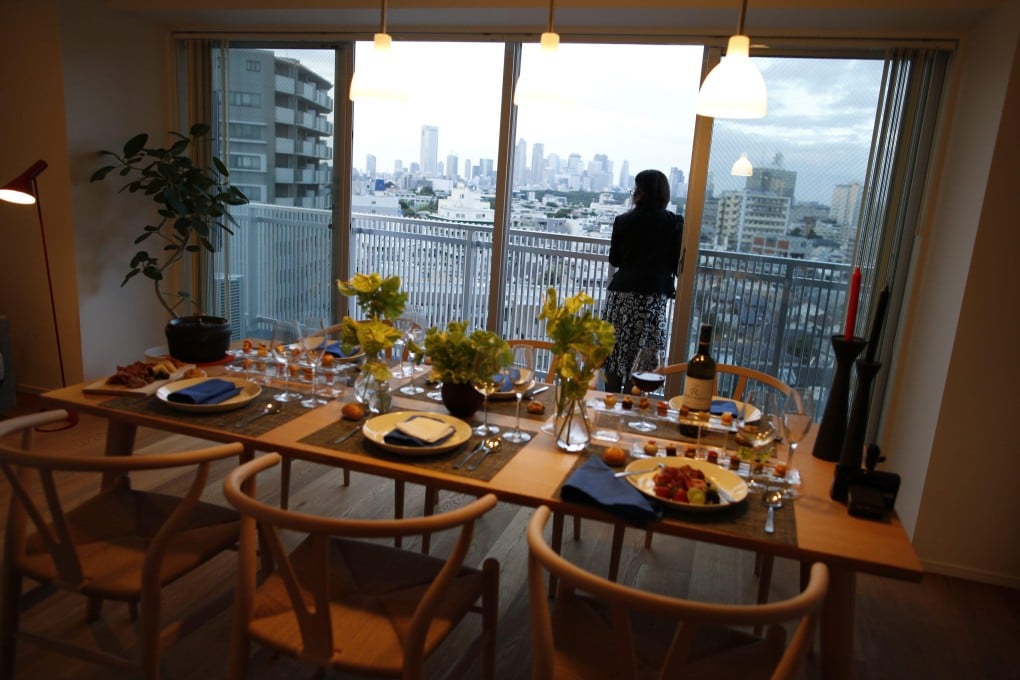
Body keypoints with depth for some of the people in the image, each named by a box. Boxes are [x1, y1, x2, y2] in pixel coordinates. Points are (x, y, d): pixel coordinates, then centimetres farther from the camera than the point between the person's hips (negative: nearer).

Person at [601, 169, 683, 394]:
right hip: (654, 297, 0)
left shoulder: (624, 221, -2)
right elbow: (677, 263, 1)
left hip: (622, 294, 0)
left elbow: (614, 259, 5)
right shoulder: (674, 223, -2)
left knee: (615, 354, 9)